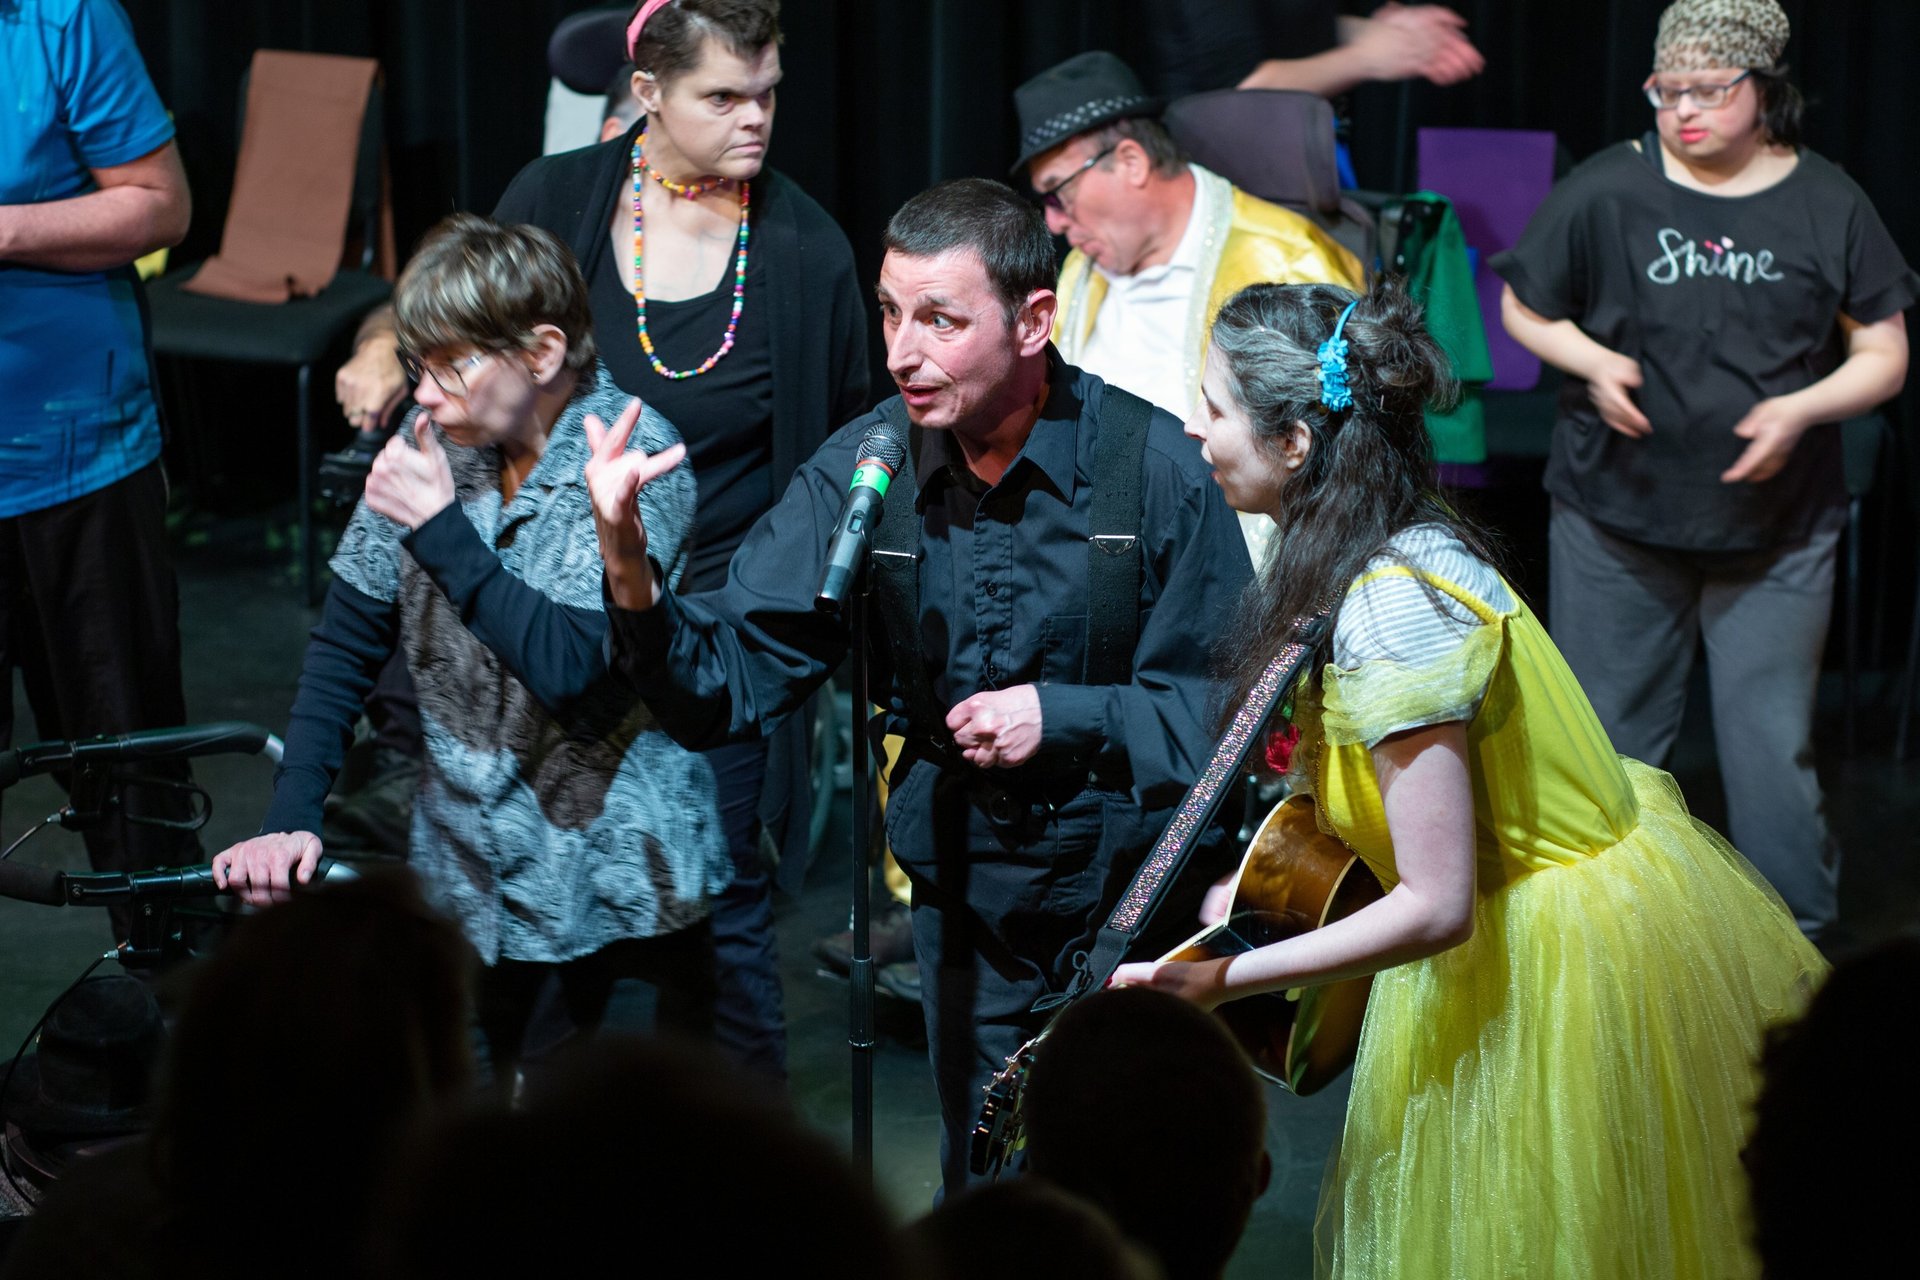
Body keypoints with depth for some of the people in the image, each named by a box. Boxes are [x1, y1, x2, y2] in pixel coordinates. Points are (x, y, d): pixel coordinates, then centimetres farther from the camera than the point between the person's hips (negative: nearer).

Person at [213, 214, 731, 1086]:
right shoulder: (433, 442, 2)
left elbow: (570, 667, -26)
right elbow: (346, 645, 6)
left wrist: (438, 526, -22)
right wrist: (291, 819, -4)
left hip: (617, 880, -5)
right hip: (467, 879, 5)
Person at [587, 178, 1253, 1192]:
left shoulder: (1157, 469, -16)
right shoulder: (865, 469, -7)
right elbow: (723, 685, -11)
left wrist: (1068, 719, -25)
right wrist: (631, 570, -28)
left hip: (1139, 891, -3)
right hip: (966, 901, 3)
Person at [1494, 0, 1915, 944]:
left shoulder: (1826, 205, -1)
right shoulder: (1605, 191, -4)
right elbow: (1524, 309, 7)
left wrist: (1801, 409, -15)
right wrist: (1592, 363, -13)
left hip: (1775, 535, 0)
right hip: (1617, 521, 0)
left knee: (1772, 749, 2)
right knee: (1607, 742, 9)